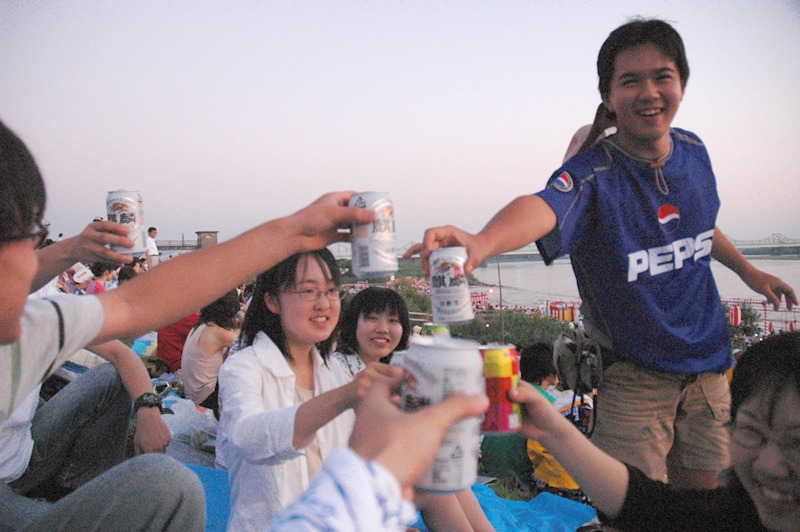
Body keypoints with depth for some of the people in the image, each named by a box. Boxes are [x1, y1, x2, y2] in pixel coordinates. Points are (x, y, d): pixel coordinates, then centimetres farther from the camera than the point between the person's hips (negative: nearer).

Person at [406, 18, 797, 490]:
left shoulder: (694, 152, -3)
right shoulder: (593, 174, -23)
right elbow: (545, 207, -47)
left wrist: (747, 269, 28)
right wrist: (484, 241, -67)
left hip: (707, 360, 6)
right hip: (634, 373, -5)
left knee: (700, 489, 17)